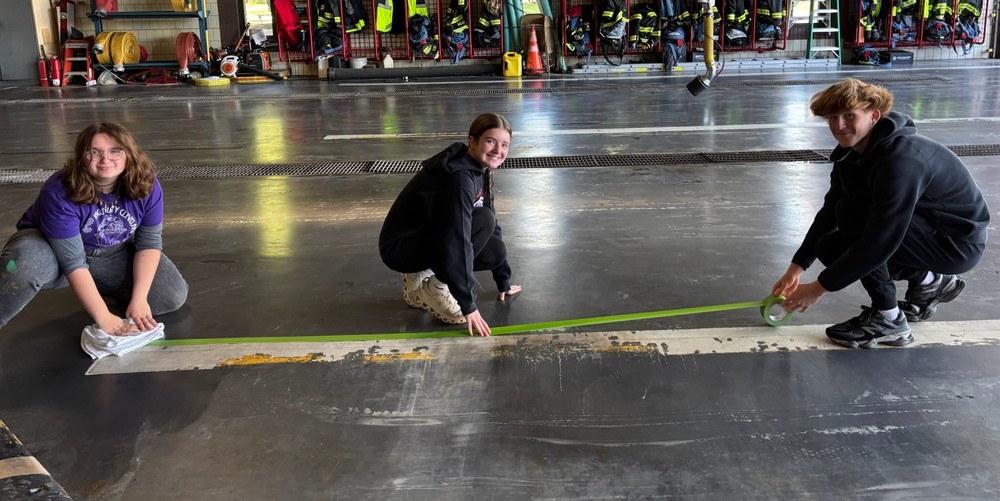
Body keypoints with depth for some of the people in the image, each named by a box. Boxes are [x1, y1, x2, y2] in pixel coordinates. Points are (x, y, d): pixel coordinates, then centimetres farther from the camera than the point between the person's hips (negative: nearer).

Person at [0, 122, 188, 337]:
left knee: (173, 296, -13)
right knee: (26, 262, -40)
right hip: (51, 247, -4)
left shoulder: (147, 185, -20)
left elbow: (150, 242, -13)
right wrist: (104, 318, -34)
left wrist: (139, 299, -23)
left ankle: (99, 285, 12)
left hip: (112, 254, 5)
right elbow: (72, 261, -31)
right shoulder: (60, 192, -31)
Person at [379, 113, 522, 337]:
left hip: (428, 237, 9)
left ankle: (421, 274, 8)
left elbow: (493, 230, 10)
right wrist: (468, 305, -27)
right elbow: (456, 244, -30)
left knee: (496, 251, -4)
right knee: (483, 221, -23)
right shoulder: (460, 177, -27)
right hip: (400, 247, -9)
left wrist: (503, 282, 14)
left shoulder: (479, 170, 3)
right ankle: (432, 288, -11)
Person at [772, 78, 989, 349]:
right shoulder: (852, 151, -3)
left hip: (959, 241, -9)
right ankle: (927, 282, 18)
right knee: (829, 249, 3)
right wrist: (796, 267, 1)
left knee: (852, 212, -27)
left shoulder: (900, 159, -31)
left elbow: (880, 242, -33)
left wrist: (819, 287, -27)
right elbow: (830, 211, 6)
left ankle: (887, 319, -13)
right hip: (926, 229, 9)